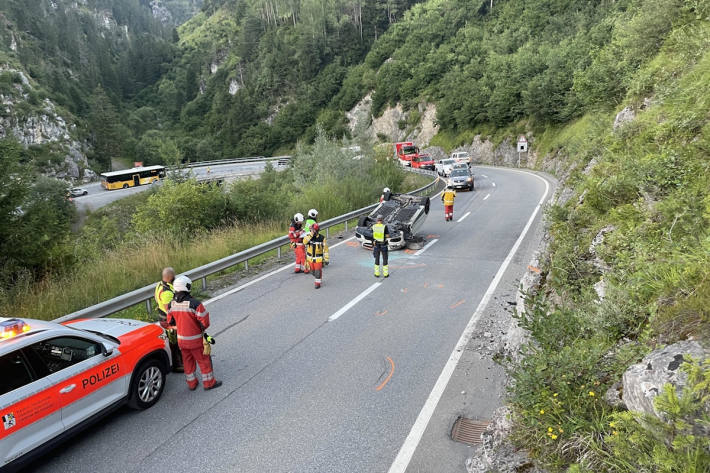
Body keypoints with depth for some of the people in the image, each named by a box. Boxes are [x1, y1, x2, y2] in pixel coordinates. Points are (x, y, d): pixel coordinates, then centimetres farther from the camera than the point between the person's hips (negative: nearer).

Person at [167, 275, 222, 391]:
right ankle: (209, 382, 23)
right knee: (204, 360, 11)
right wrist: (202, 328, 1)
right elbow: (205, 322, -20)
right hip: (195, 339, -5)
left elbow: (171, 322, 5)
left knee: (188, 361, 21)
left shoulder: (171, 304, -6)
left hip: (181, 339, 6)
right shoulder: (194, 303, -26)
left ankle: (191, 383, 33)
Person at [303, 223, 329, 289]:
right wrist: (311, 234, -31)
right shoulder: (308, 236, -5)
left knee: (318, 271, -4)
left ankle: (318, 283, 13)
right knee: (313, 271, 17)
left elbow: (325, 249, -7)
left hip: (318, 258, -4)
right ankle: (319, 280, 41)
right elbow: (304, 242, -27)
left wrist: (326, 259, -8)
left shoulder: (322, 238, -11)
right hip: (310, 258, 4)